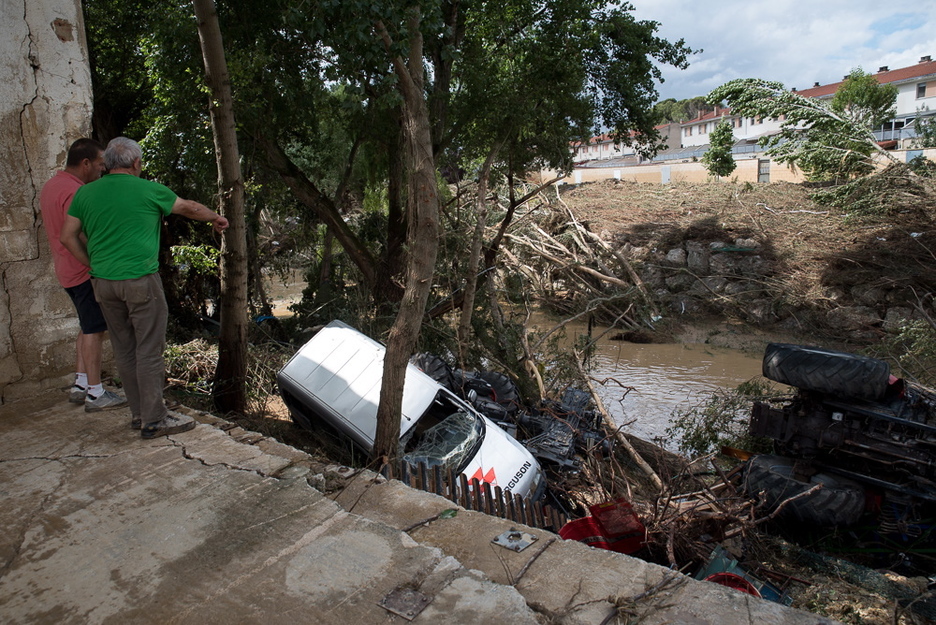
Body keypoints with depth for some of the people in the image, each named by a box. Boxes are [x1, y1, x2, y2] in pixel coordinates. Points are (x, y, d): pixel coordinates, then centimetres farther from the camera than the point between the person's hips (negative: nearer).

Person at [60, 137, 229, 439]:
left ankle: (138, 413, 23)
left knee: (124, 350, 13)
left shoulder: (86, 193, 9)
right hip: (140, 280, -5)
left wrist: (93, 264, 15)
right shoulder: (149, 190, -3)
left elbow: (68, 236, 9)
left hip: (103, 281, 6)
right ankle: (154, 420, 4)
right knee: (149, 350, 0)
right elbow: (190, 208, 10)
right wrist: (216, 218, 26)